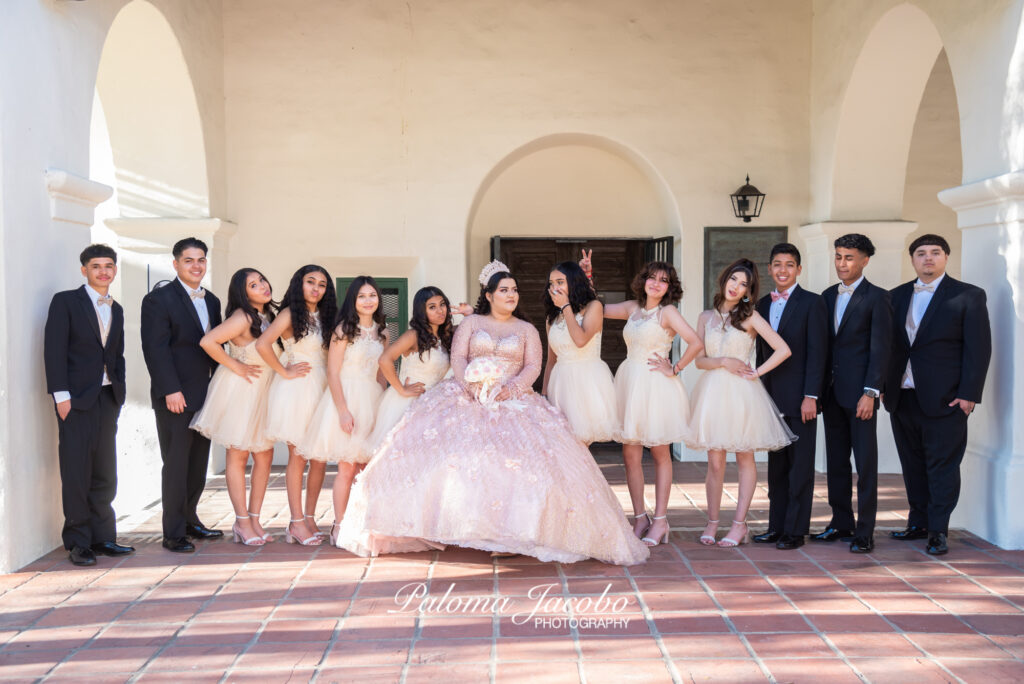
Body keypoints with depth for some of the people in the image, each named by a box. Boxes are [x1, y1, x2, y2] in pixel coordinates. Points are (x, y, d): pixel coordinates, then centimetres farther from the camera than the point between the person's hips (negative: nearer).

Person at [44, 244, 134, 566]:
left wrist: (119, 392, 9)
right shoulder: (65, 301, -1)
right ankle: (78, 542, 6)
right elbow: (54, 349, -7)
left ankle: (102, 536, 15)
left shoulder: (116, 309, 17)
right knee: (77, 473, -2)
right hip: (76, 397, -5)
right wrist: (61, 394, -14)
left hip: (108, 397, 5)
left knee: (105, 472, 7)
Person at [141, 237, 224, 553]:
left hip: (205, 396, 7)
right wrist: (171, 390, -19)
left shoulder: (211, 300, 15)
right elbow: (155, 349, -13)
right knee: (176, 465, -1)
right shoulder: (159, 299, -7)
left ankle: (190, 520, 27)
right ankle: (174, 533, 7)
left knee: (198, 464, 13)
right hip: (176, 397, -7)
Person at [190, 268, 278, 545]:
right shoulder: (243, 317, -18)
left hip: (262, 392, 8)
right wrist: (236, 366, -17)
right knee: (238, 457, 1)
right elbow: (208, 341, -26)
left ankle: (254, 519, 15)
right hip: (239, 390, -8)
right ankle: (242, 522, 8)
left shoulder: (267, 315, 7)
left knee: (265, 456, 7)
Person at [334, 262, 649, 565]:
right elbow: (458, 358, 4)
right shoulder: (471, 323, 15)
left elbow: (533, 366, 5)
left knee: (516, 455, -23)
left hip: (512, 400, 0)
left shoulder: (527, 330, 16)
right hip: (470, 397, 1)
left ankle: (509, 533, -20)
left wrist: (513, 387, -14)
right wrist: (469, 384, -13)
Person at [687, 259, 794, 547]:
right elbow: (699, 360, 6)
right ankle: (712, 522, 10)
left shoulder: (750, 316, 1)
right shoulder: (706, 317, 10)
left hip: (742, 393, -2)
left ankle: (739, 524, 8)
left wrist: (757, 372, -6)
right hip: (713, 391, 2)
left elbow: (783, 350, -5)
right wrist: (725, 362, -10)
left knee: (745, 459, 3)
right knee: (715, 461, 2)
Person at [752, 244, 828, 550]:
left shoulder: (812, 303, -5)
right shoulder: (763, 304, 13)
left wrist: (811, 396, -15)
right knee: (776, 465, 11)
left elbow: (817, 352, -10)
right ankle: (776, 526, 19)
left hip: (799, 397, -6)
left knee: (800, 466, 1)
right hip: (772, 397, 6)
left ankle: (796, 530, 7)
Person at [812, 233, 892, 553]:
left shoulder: (877, 297, -5)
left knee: (865, 461, -1)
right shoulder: (828, 296, 14)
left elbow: (880, 348, -10)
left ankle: (865, 531, 4)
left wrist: (870, 392, -16)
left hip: (859, 392, -6)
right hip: (831, 391, 6)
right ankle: (841, 522, 23)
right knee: (836, 459, 12)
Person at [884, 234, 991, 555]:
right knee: (912, 465, 12)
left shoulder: (968, 296, -1)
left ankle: (938, 531, 7)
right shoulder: (897, 296, 12)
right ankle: (918, 524, 23)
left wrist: (969, 394, -11)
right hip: (902, 397, 5)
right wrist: (884, 385, 6)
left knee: (942, 466, 0)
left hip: (944, 398, -5)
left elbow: (978, 349, -5)